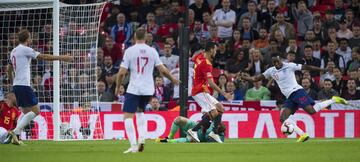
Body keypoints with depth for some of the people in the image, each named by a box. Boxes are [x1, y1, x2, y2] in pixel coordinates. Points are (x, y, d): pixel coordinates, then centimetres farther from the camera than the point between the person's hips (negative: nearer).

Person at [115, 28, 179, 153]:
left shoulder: (129, 51, -5)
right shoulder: (152, 51, 3)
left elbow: (122, 72, -7)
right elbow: (162, 70, 3)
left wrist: (118, 87, 8)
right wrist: (173, 79, 21)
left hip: (134, 89, -4)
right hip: (148, 90, 5)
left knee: (128, 116, -2)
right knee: (140, 111, 27)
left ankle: (133, 146, -15)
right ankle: (141, 138, 7)